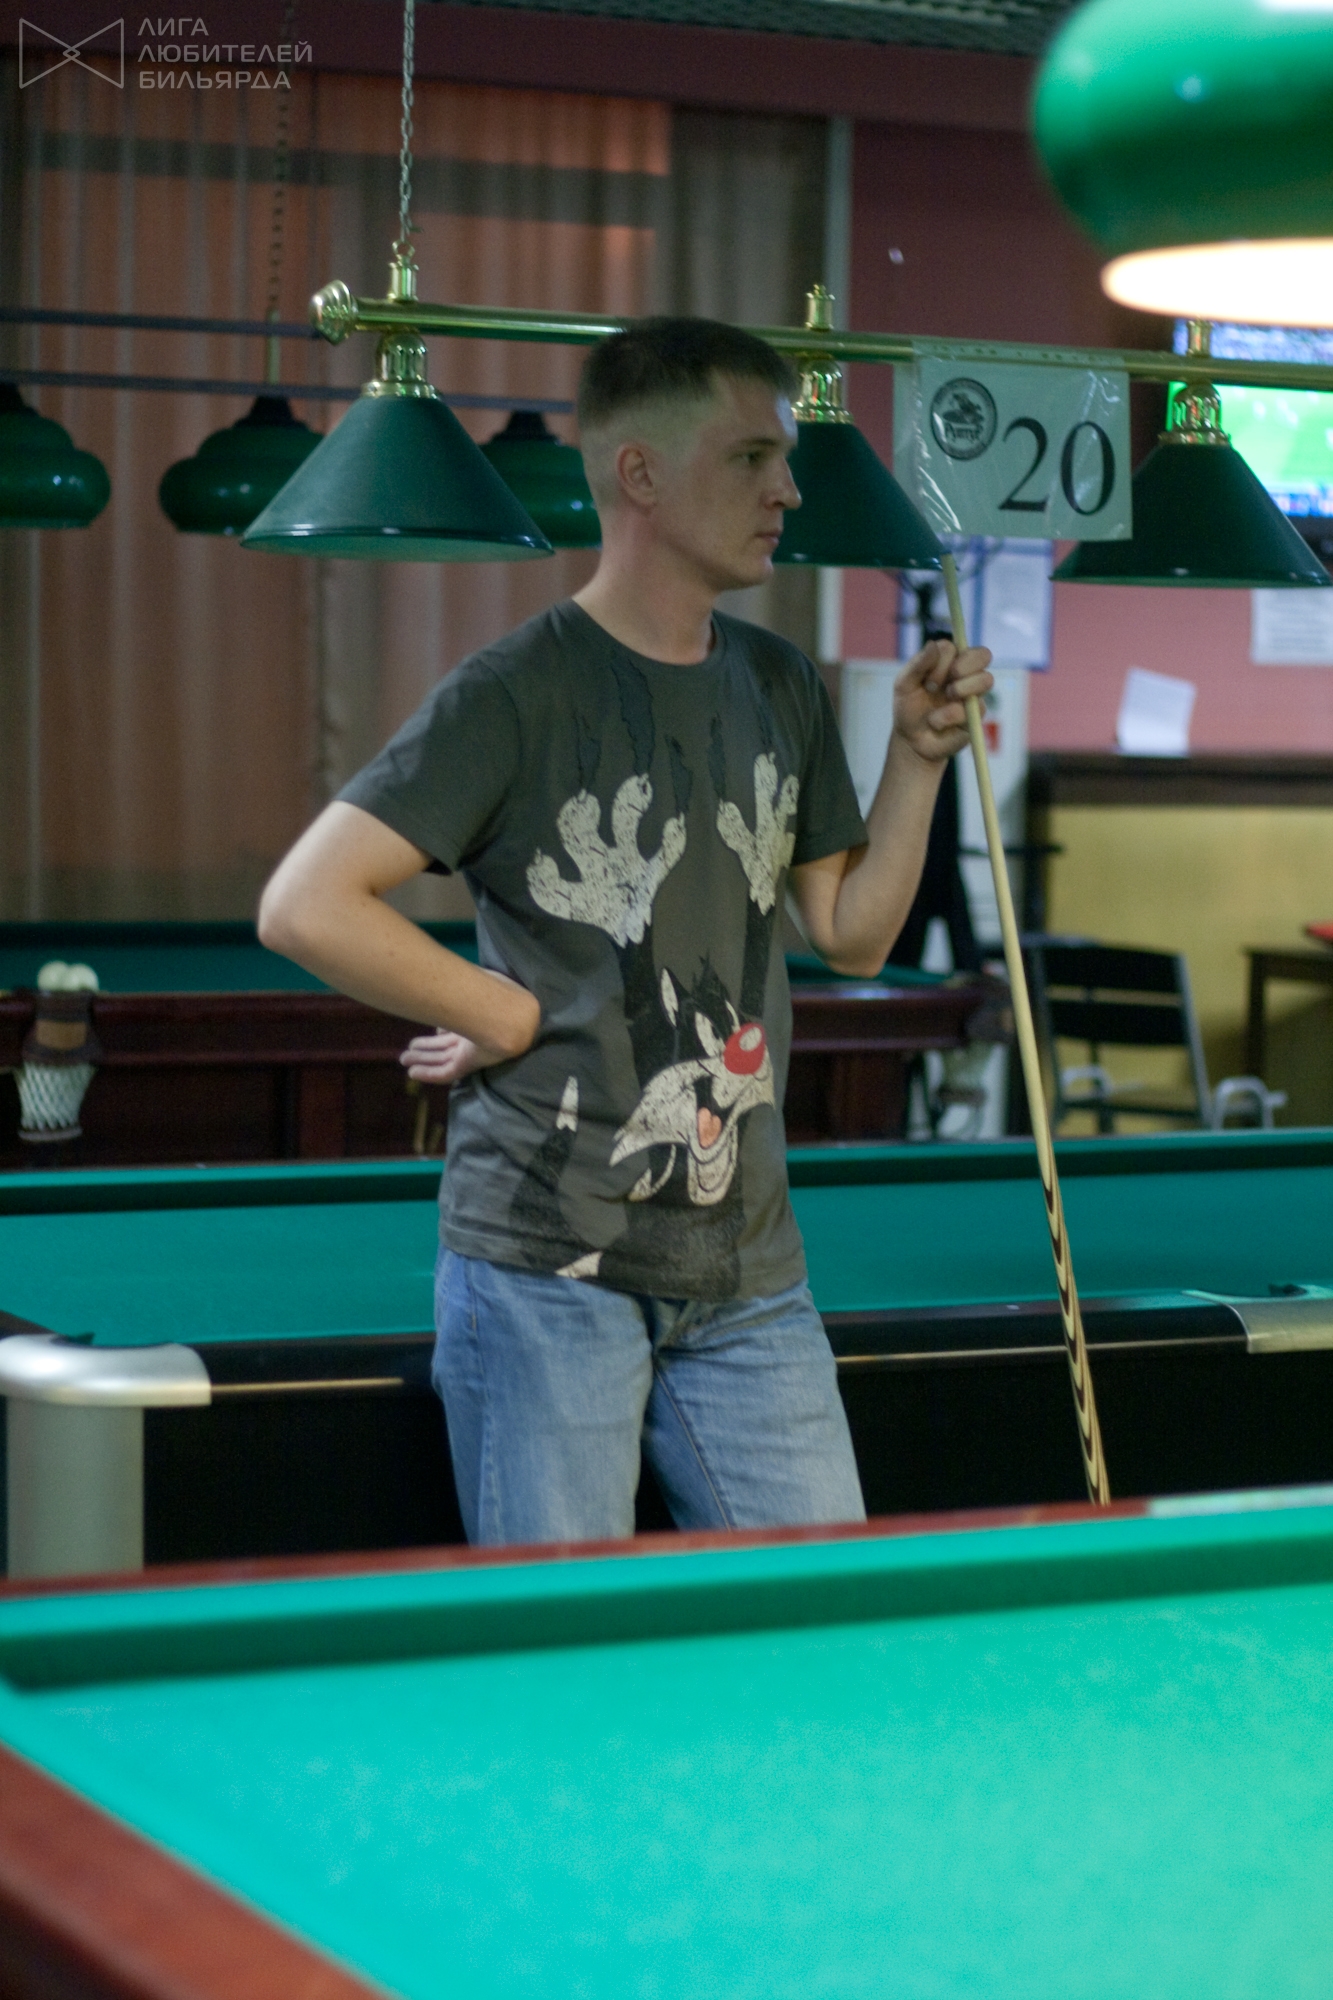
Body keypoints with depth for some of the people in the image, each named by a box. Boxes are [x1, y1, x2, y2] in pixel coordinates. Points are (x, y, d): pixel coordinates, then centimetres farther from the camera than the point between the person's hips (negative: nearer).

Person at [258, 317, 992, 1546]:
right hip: (548, 1261, -6)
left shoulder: (781, 690, 10)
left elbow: (853, 936, 14)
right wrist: (514, 1014, -12)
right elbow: (305, 908, -17)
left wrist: (918, 758, 3)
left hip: (748, 1271, 6)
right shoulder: (520, 694, -11)